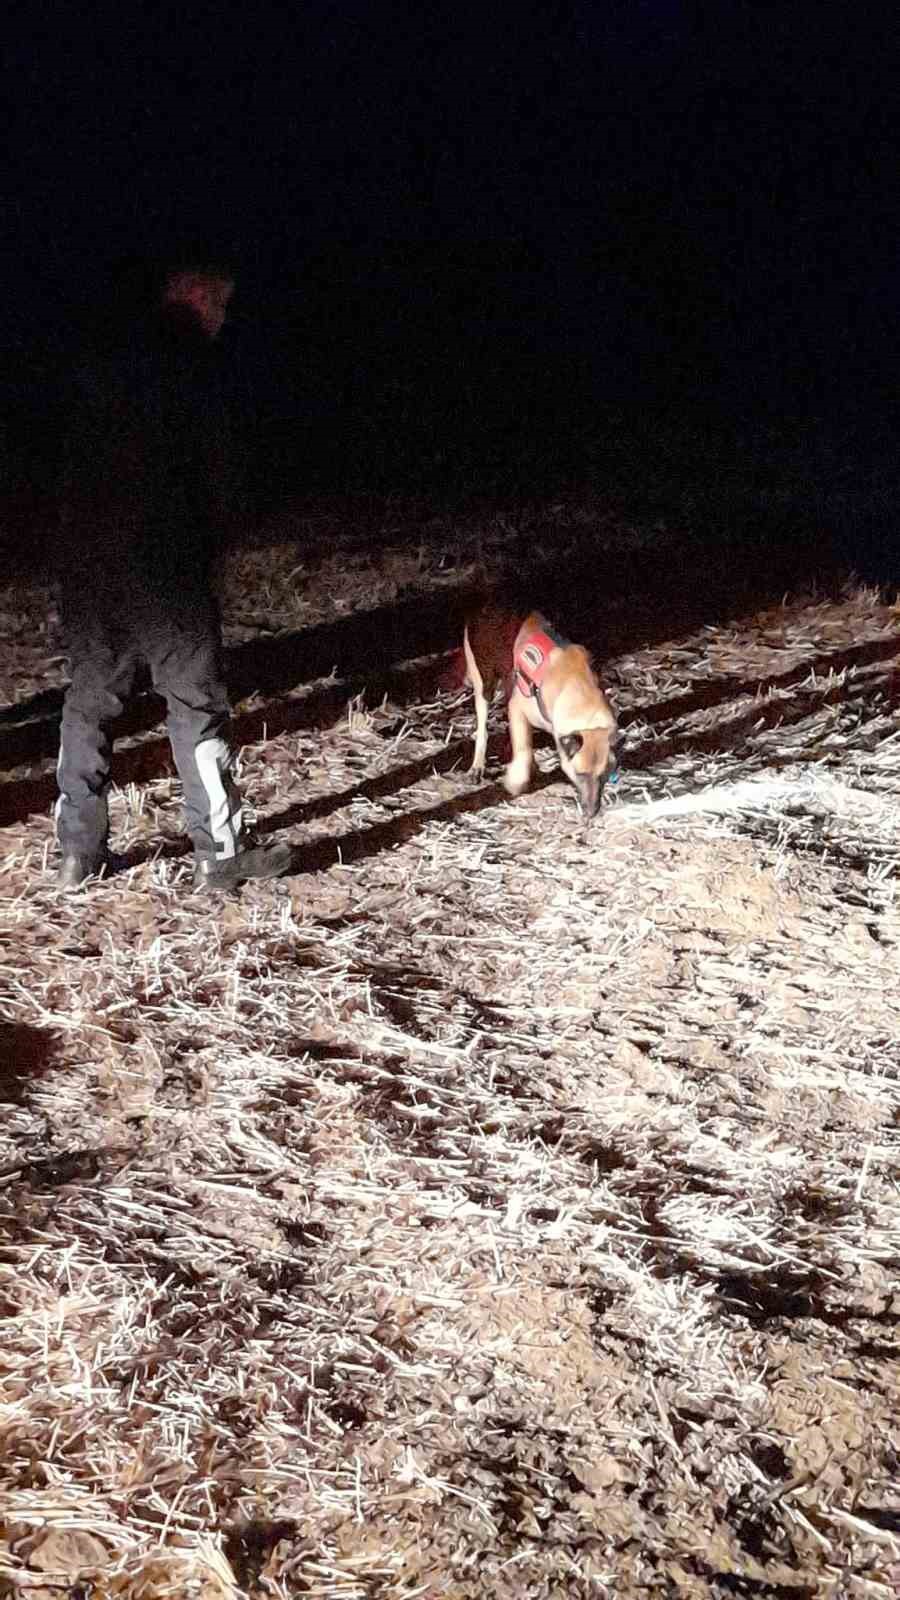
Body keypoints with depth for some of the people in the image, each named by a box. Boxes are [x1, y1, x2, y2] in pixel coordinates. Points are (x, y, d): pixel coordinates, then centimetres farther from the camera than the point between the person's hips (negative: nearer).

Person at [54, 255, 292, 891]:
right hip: (163, 569, -6)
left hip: (86, 567, 7)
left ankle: (79, 851, 17)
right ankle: (222, 852, 5)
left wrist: (89, 546, 16)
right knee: (197, 704, 1)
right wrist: (205, 547, 7)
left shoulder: (102, 366, 14)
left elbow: (76, 465, 15)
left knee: (89, 702, 12)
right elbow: (213, 474, -8)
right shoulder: (188, 363, -7)